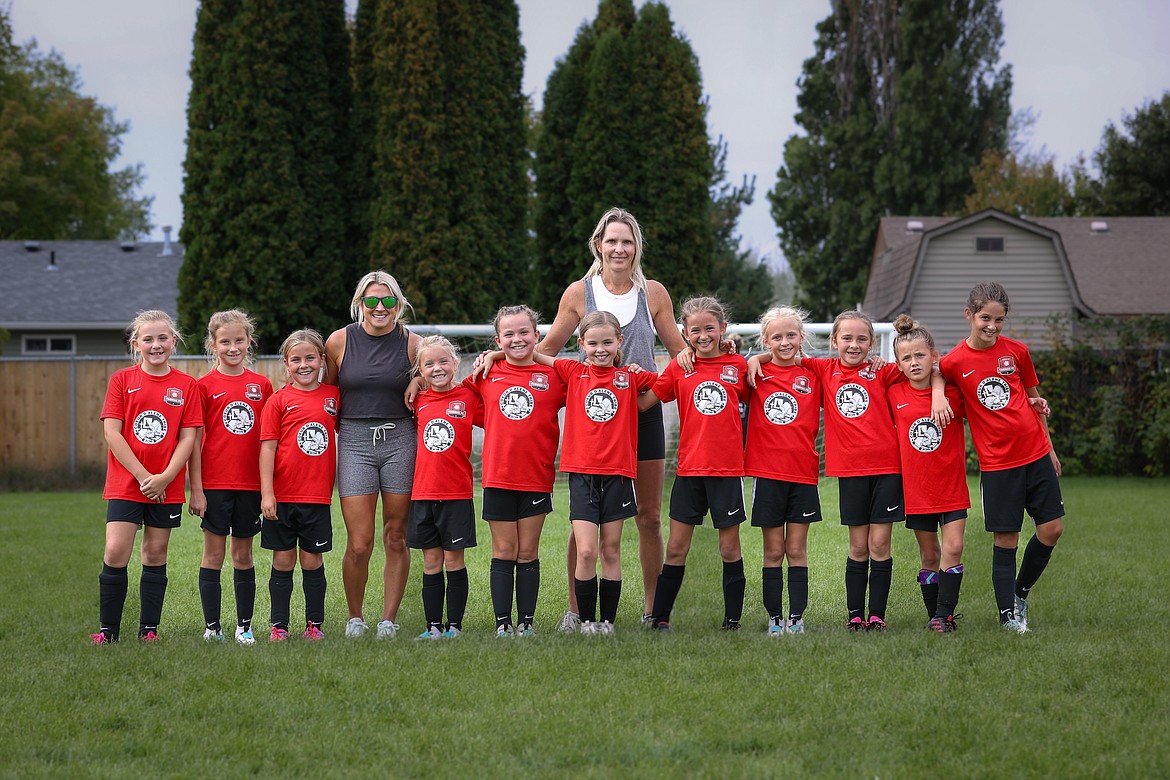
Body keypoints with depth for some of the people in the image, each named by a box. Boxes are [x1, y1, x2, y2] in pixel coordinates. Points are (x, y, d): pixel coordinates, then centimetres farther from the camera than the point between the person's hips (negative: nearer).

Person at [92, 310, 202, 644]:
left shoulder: (186, 385, 4)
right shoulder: (122, 380, 1)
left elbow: (188, 437, 0)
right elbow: (111, 432, -6)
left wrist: (164, 477, -13)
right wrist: (143, 476, -12)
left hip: (167, 487, 1)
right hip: (125, 482, -1)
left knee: (155, 556, 7)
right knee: (115, 554, -10)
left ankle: (149, 630, 14)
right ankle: (108, 630, 0)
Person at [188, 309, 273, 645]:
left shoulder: (261, 385, 6)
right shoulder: (205, 385, -2)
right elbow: (194, 441, -3)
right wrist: (196, 489, -7)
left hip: (251, 484, 3)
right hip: (214, 484, -3)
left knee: (243, 555, 9)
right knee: (214, 554, 2)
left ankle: (244, 627, 14)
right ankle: (212, 627, 6)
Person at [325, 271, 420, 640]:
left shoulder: (411, 343, 1)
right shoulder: (339, 341, 1)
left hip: (400, 441, 1)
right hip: (354, 443, -1)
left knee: (396, 537, 4)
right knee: (359, 544, -7)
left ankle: (389, 619, 15)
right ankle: (354, 618, 13)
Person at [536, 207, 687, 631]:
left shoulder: (653, 293, 5)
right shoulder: (579, 293, 2)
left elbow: (681, 351, 13)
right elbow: (546, 350, 9)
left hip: (643, 410, 1)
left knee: (649, 516, 5)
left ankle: (652, 608, 14)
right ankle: (575, 608, 7)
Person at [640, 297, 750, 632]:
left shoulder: (737, 365, 2)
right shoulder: (679, 368, 3)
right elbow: (642, 402, -1)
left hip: (728, 469, -1)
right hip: (689, 469, 1)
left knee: (730, 548, 6)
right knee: (676, 547, 4)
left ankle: (732, 619, 14)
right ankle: (659, 617, 10)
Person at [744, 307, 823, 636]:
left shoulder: (813, 376, 4)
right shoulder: (756, 374, 1)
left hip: (803, 473, 1)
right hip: (767, 472, -1)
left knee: (797, 551, 5)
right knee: (773, 552, 4)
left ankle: (796, 618, 7)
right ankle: (775, 618, 9)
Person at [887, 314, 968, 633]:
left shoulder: (953, 391, -8)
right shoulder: (894, 394, -4)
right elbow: (887, 428, 14)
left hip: (952, 486, -1)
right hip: (915, 488, 1)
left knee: (953, 549, -11)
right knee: (929, 556, 8)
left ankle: (944, 615, -7)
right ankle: (935, 615, 16)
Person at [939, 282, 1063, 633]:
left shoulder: (1017, 352, 2)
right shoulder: (954, 362, -7)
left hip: (1035, 455, 3)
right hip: (996, 462, -3)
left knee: (1052, 528, 2)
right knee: (1005, 539, -1)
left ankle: (1021, 592, 24)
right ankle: (1008, 614, 9)